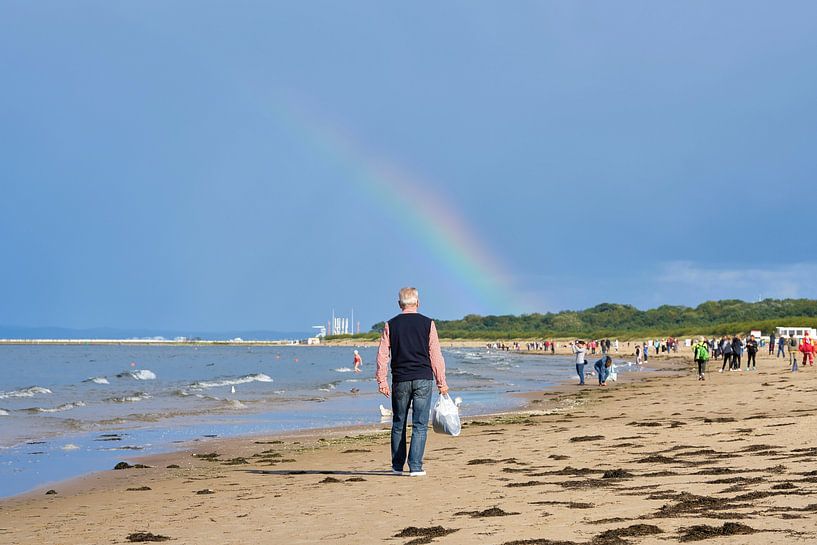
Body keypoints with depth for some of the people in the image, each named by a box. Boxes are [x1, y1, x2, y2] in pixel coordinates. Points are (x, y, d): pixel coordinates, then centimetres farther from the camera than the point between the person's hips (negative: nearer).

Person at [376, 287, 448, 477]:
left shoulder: (391, 325, 3)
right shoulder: (427, 324, 0)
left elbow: (382, 356, 1)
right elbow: (436, 355, 0)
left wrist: (382, 381, 5)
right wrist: (441, 382, 4)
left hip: (400, 380, 1)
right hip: (423, 379, -1)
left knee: (398, 424, 12)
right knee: (420, 425, 0)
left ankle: (397, 465, 17)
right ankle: (415, 466, -7)